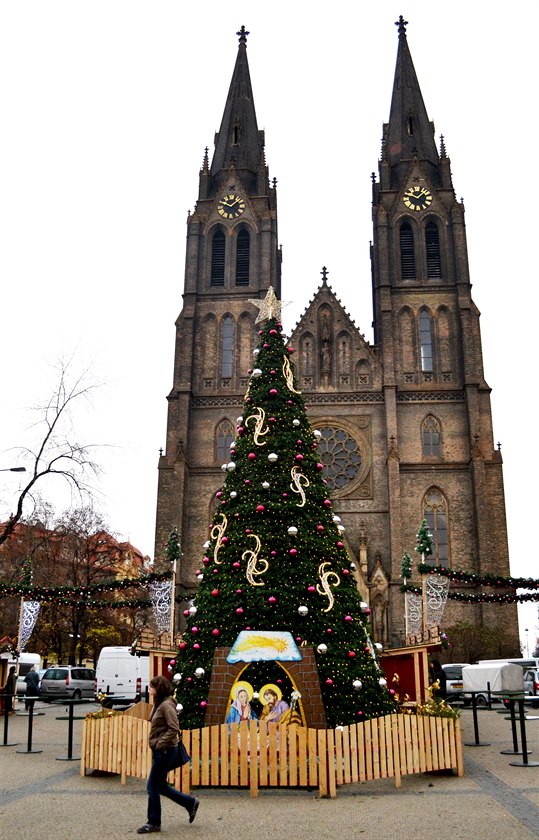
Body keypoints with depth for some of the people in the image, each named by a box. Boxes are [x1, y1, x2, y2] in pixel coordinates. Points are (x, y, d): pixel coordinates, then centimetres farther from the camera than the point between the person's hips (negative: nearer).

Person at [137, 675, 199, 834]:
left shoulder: (166, 704, -17)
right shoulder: (159, 703, 11)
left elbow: (174, 729, -23)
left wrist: (160, 744, -19)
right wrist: (156, 745, 10)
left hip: (165, 751, -9)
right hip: (159, 750, 9)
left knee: (153, 787, 0)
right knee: (160, 786, 15)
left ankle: (154, 823, 14)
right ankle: (190, 803, 25)